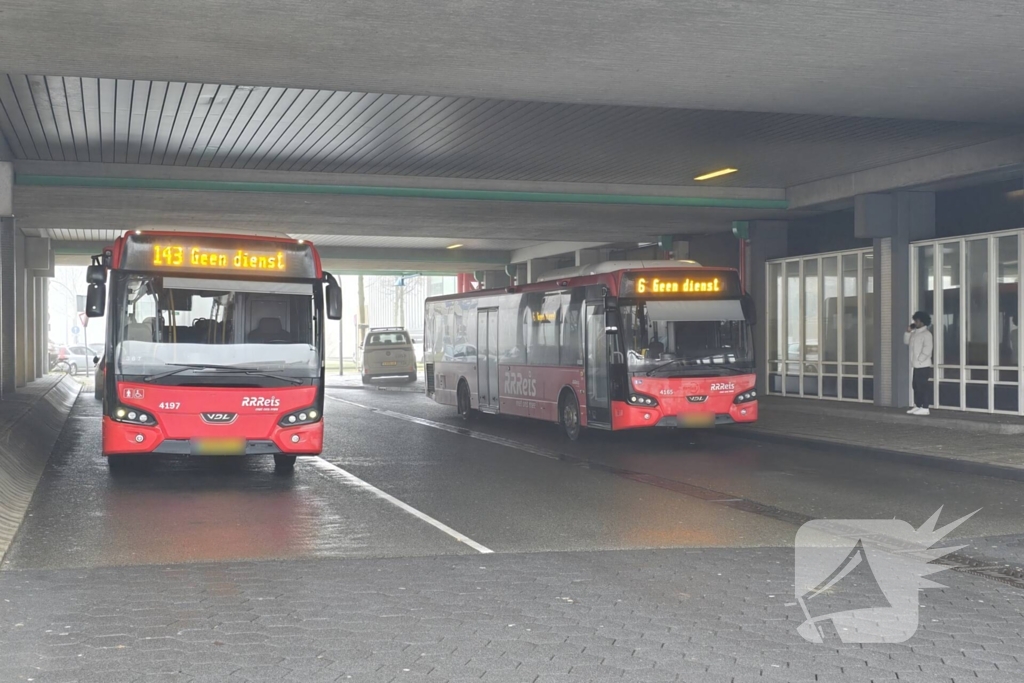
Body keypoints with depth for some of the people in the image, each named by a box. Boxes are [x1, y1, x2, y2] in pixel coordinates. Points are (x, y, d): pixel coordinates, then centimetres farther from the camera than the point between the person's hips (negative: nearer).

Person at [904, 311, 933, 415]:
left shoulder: (926, 333, -12)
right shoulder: (915, 333, 16)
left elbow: (927, 349, -18)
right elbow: (906, 341, 21)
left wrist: (919, 359, -19)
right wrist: (908, 331, 7)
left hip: (923, 365, -9)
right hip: (916, 365, 9)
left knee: (923, 386, -7)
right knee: (916, 386, 12)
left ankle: (925, 408, -6)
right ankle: (917, 406, 18)